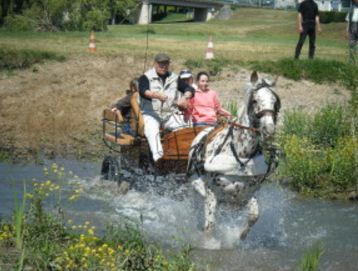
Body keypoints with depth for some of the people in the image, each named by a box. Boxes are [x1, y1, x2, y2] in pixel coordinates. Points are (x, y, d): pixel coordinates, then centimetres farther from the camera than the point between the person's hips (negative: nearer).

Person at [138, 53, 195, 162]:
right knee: (152, 130, -35)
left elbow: (190, 89, 13)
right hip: (151, 114, -4)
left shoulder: (174, 78, 18)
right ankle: (157, 154, -52)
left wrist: (184, 98, -10)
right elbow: (143, 91, -12)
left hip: (169, 115, 4)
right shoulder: (146, 77, 7)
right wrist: (156, 95, -32)